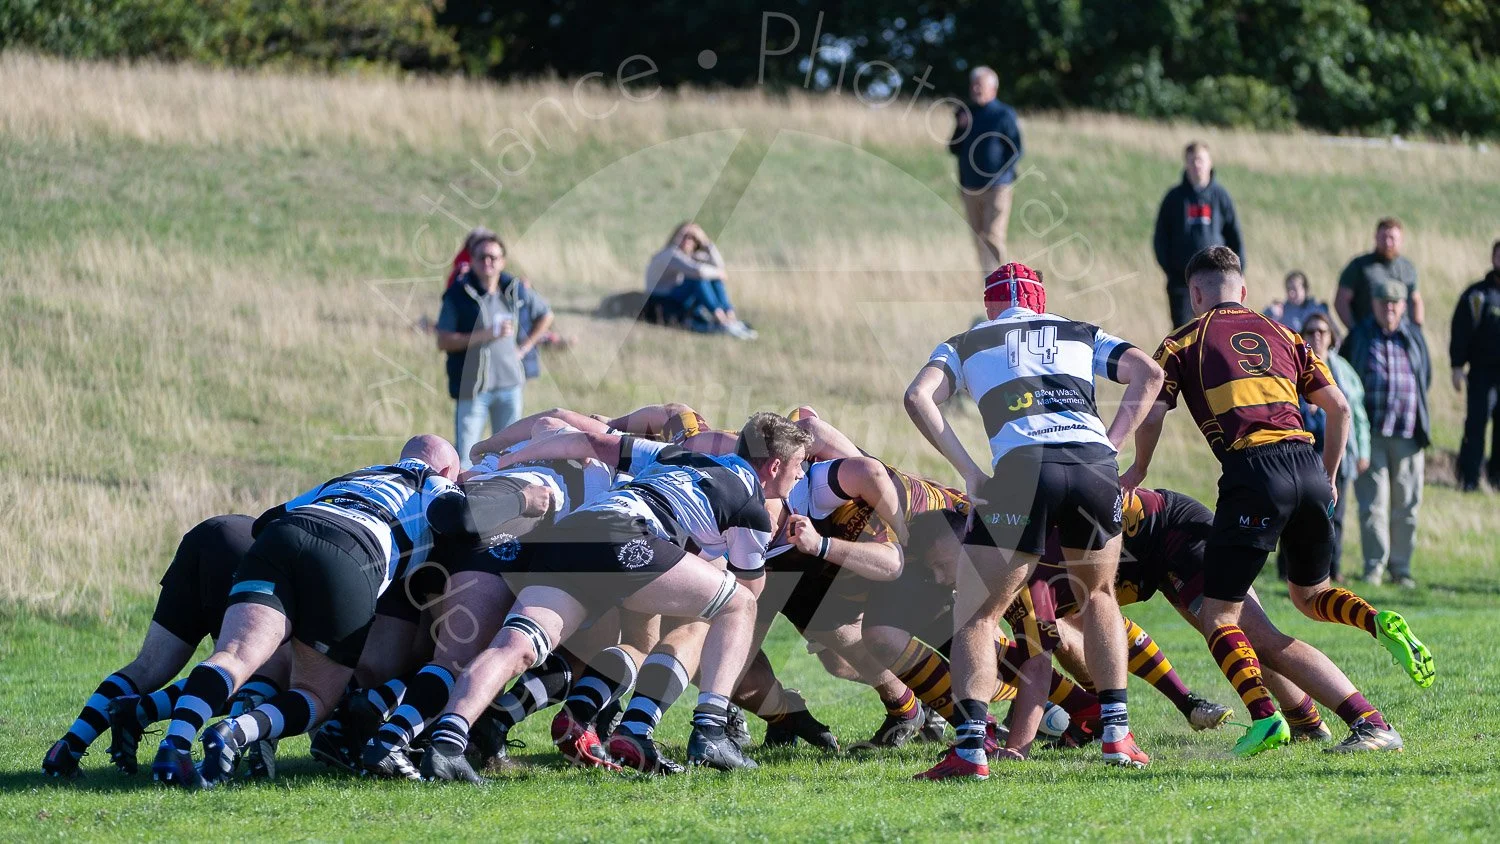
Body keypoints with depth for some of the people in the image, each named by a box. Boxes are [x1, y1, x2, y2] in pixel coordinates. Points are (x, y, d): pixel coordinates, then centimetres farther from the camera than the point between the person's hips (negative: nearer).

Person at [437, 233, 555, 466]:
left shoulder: (516, 290, 5)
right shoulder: (458, 295, -7)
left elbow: (545, 315, 22)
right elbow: (443, 341, -13)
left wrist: (525, 346, 9)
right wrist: (486, 335, -19)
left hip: (510, 384, 4)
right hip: (472, 387, -4)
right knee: (464, 454, -6)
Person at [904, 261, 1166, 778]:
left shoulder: (965, 344, 25)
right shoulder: (1083, 335, 29)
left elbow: (918, 397, 6)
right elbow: (1149, 373, 15)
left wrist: (971, 473, 5)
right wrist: (1110, 445, 13)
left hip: (1023, 467, -2)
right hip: (1093, 462, 2)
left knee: (977, 615, 9)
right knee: (1099, 594, 28)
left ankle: (970, 748, -9)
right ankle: (1116, 733, 20)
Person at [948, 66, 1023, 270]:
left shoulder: (1004, 115, -3)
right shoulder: (965, 113, 13)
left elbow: (1016, 151, -4)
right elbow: (954, 148, 14)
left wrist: (1001, 174, -13)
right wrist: (960, 129, -4)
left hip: (996, 188, -6)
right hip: (970, 189, 6)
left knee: (993, 237, -12)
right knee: (979, 240, 8)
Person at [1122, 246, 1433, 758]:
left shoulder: (1184, 342, 11)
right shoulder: (1281, 336, 24)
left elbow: (1151, 416, 4)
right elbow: (1338, 408, 19)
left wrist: (1138, 472, 23)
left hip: (1253, 471, -5)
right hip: (1308, 468, 5)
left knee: (1217, 615, 3)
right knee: (1309, 595, 25)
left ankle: (1264, 717, -17)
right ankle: (1380, 624, -5)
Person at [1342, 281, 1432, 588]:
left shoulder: (1414, 337, 10)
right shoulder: (1359, 337, 4)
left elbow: (1426, 376, 20)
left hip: (1407, 434, 2)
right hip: (1370, 433, -2)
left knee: (1406, 504, 4)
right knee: (1373, 502, -5)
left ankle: (1400, 565, 13)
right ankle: (1374, 566, 0)